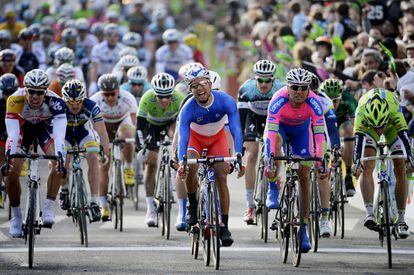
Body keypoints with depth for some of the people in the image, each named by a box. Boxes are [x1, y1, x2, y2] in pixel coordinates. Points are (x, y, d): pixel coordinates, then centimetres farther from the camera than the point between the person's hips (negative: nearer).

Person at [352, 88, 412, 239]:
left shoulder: (395, 110, -40)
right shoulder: (361, 113, -39)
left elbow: (404, 134, -47)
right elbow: (358, 137, -49)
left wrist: (409, 159, -61)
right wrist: (356, 162, -63)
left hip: (392, 126, 0)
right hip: (367, 125, 0)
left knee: (400, 170, -9)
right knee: (366, 167, -20)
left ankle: (401, 219, -4)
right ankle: (369, 213, -25)